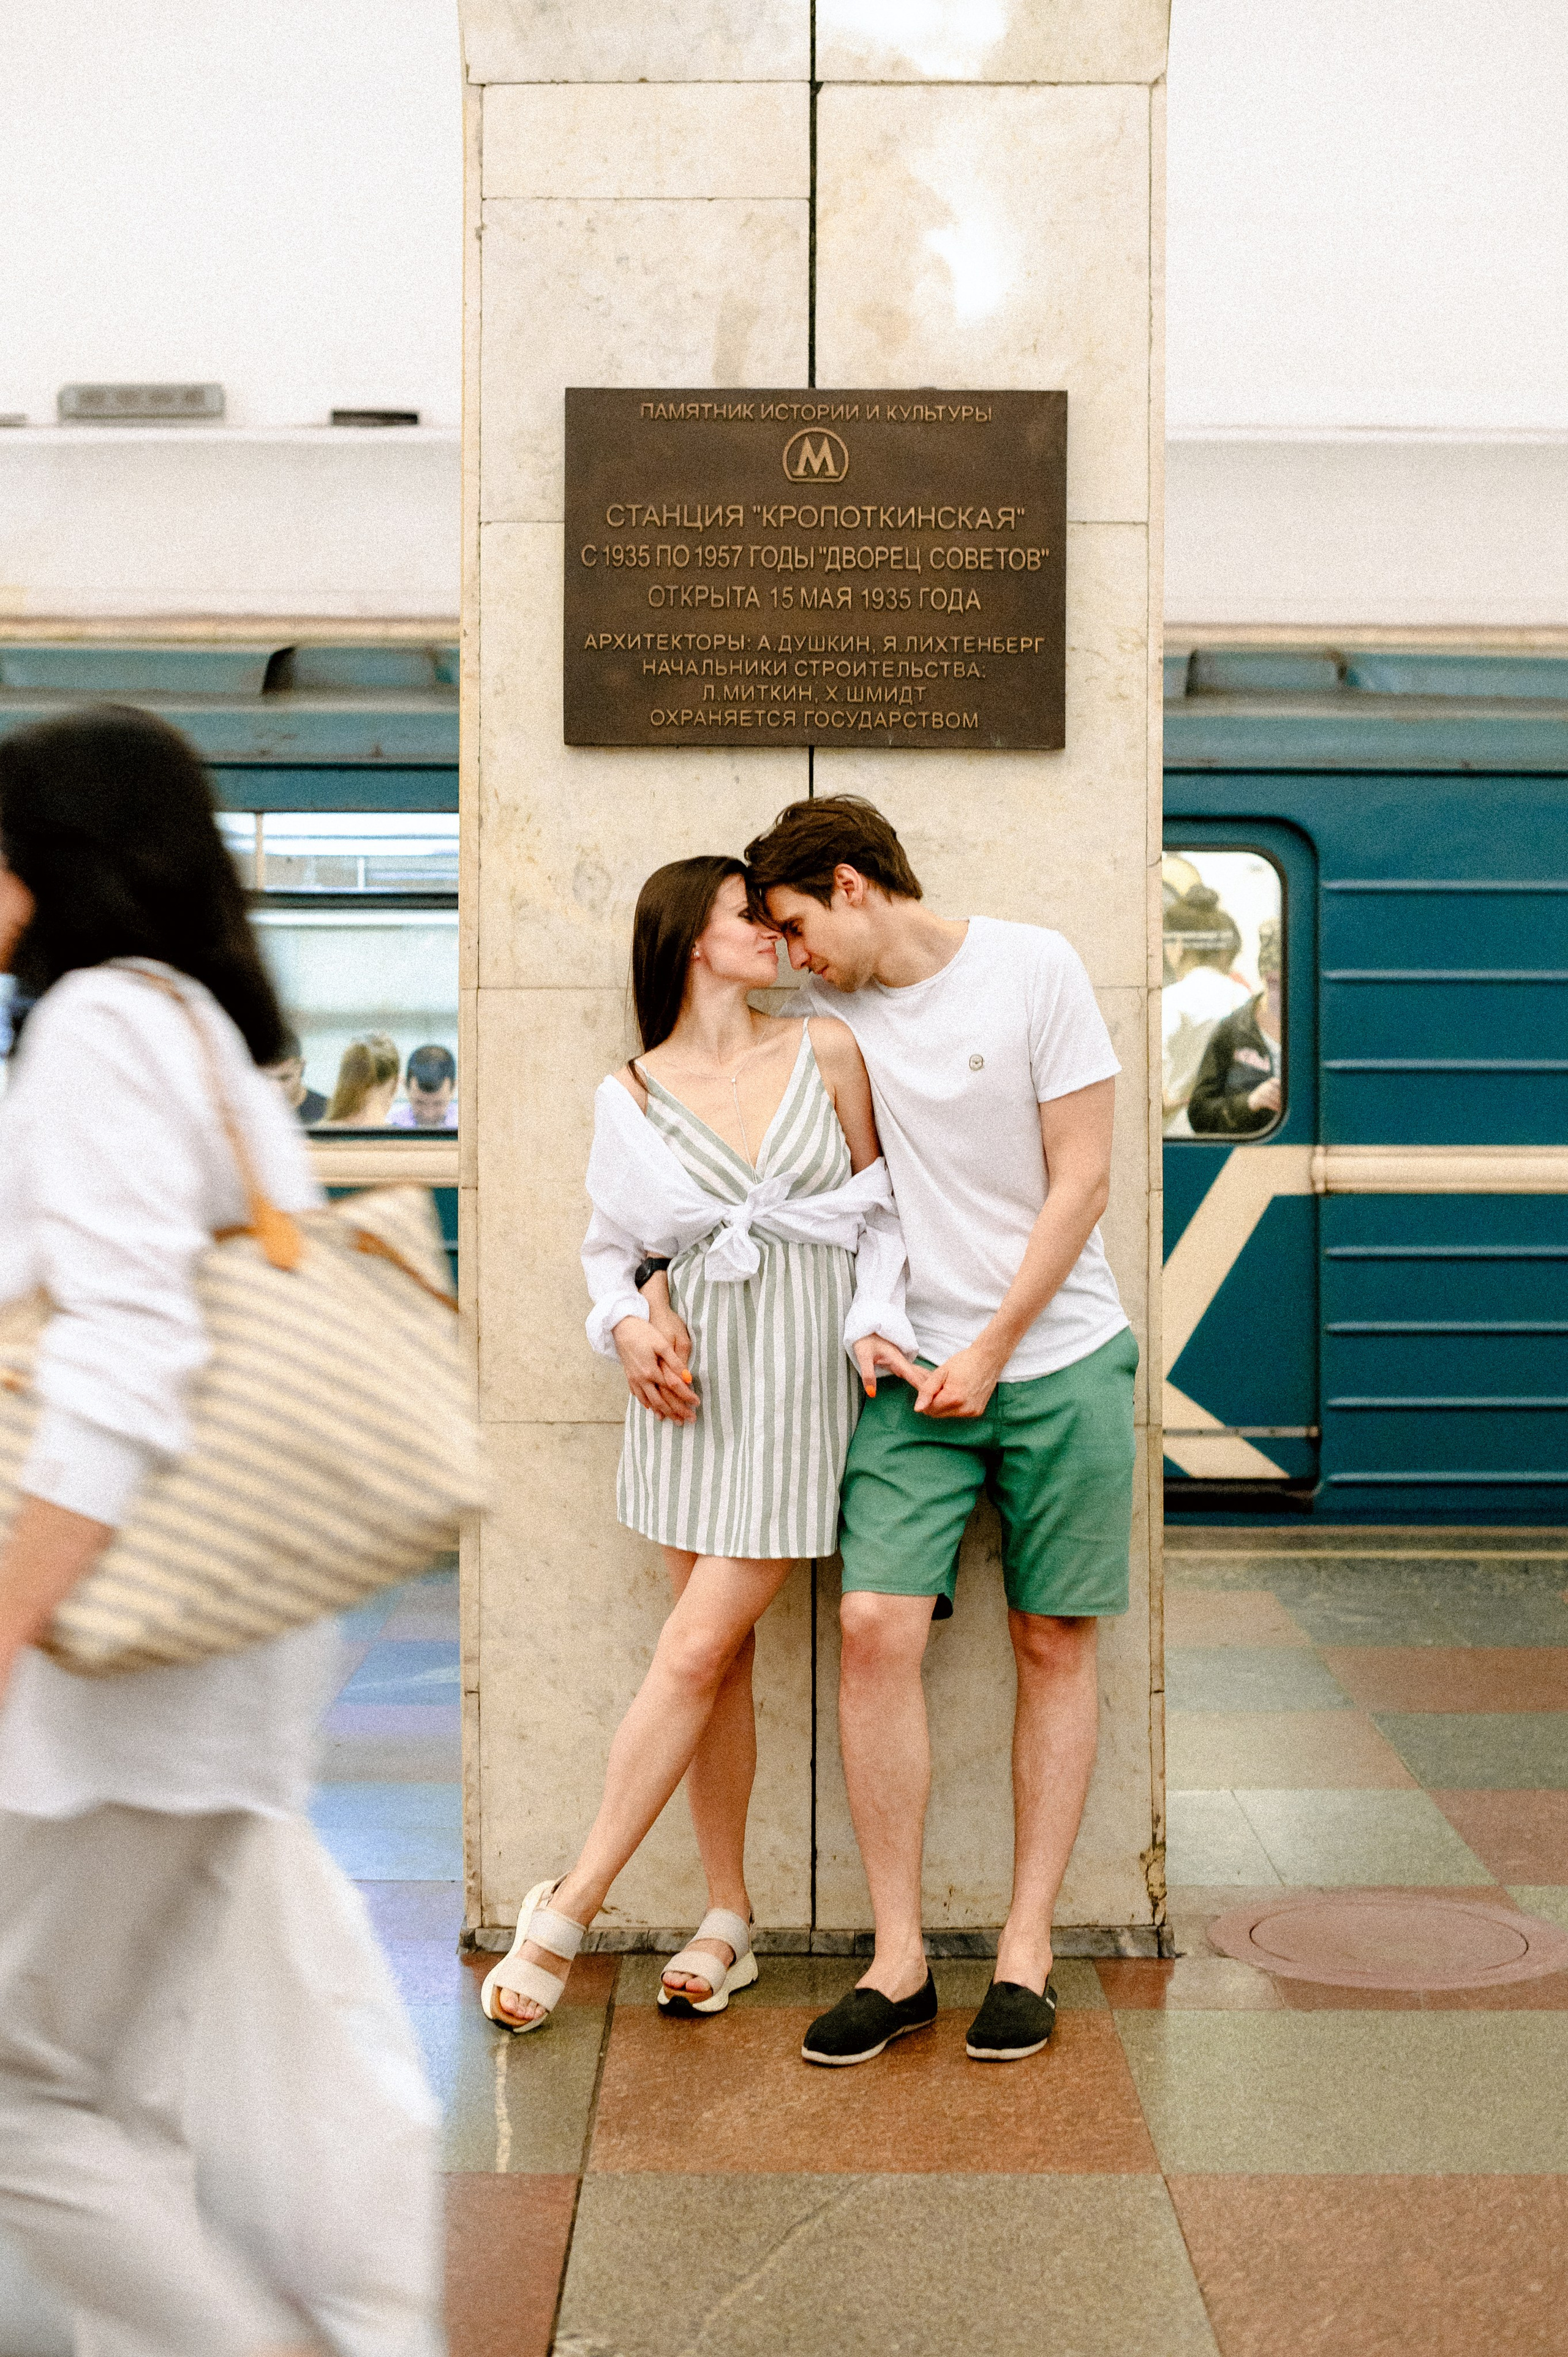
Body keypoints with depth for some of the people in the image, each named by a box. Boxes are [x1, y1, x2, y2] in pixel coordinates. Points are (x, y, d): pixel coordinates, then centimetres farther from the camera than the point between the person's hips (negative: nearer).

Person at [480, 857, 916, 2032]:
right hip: (691, 1382, 2)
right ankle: (728, 1918, 17)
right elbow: (611, 1245, 13)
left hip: (802, 1376, -2)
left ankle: (569, 1909, 1)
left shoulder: (827, 1052, 2)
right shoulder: (630, 1098, 4)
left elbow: (881, 1206, 7)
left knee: (695, 1652, -7)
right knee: (722, 1654, 6)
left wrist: (871, 1322, -7)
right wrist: (629, 1323, -7)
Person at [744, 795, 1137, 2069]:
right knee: (876, 1626, -11)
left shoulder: (1032, 968, -6)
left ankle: (1027, 1951, 12)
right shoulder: (827, 1015, 4)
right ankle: (898, 1961, -2)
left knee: (1054, 1645, 3)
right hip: (914, 1372, 2)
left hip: (1063, 1356, -2)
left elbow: (1080, 1178, -7)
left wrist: (991, 1349, -10)